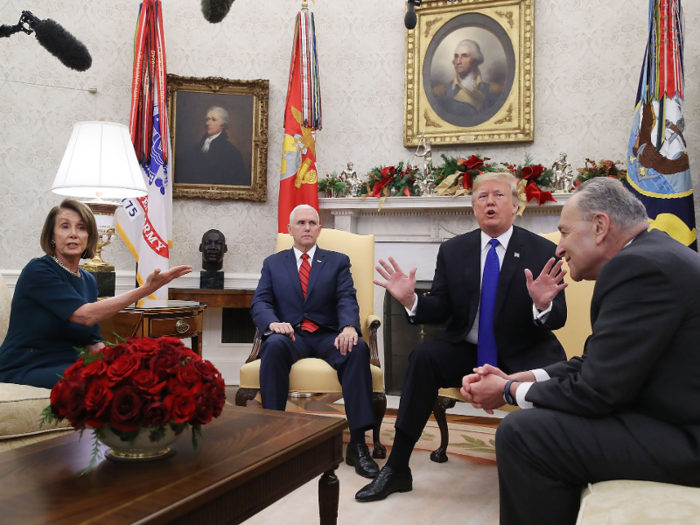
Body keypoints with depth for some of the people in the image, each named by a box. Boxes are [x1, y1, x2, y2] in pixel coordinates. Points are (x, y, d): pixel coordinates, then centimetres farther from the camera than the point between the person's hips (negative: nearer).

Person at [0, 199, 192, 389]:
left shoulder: (88, 281, 10)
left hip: (68, 366, 6)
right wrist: (145, 289, -24)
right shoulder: (38, 270, -12)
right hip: (24, 370, -6)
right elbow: (87, 315, -23)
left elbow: (92, 341, 7)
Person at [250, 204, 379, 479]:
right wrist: (273, 323, -20)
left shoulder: (338, 261, 16)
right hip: (291, 335, 0)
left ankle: (357, 443, -30)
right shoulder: (273, 263, 18)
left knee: (358, 348, -33)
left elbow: (347, 300, 0)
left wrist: (349, 327, -24)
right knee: (274, 344, -36)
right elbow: (259, 302, 5)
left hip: (327, 336, 0)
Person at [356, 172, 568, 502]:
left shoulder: (543, 251, -4)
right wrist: (411, 300, -20)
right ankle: (397, 469, -15)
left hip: (524, 355, -2)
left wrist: (543, 305, -32)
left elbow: (558, 319, -8)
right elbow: (440, 310, 1)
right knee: (424, 356, -25)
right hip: (467, 351, 2)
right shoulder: (452, 251, 3)